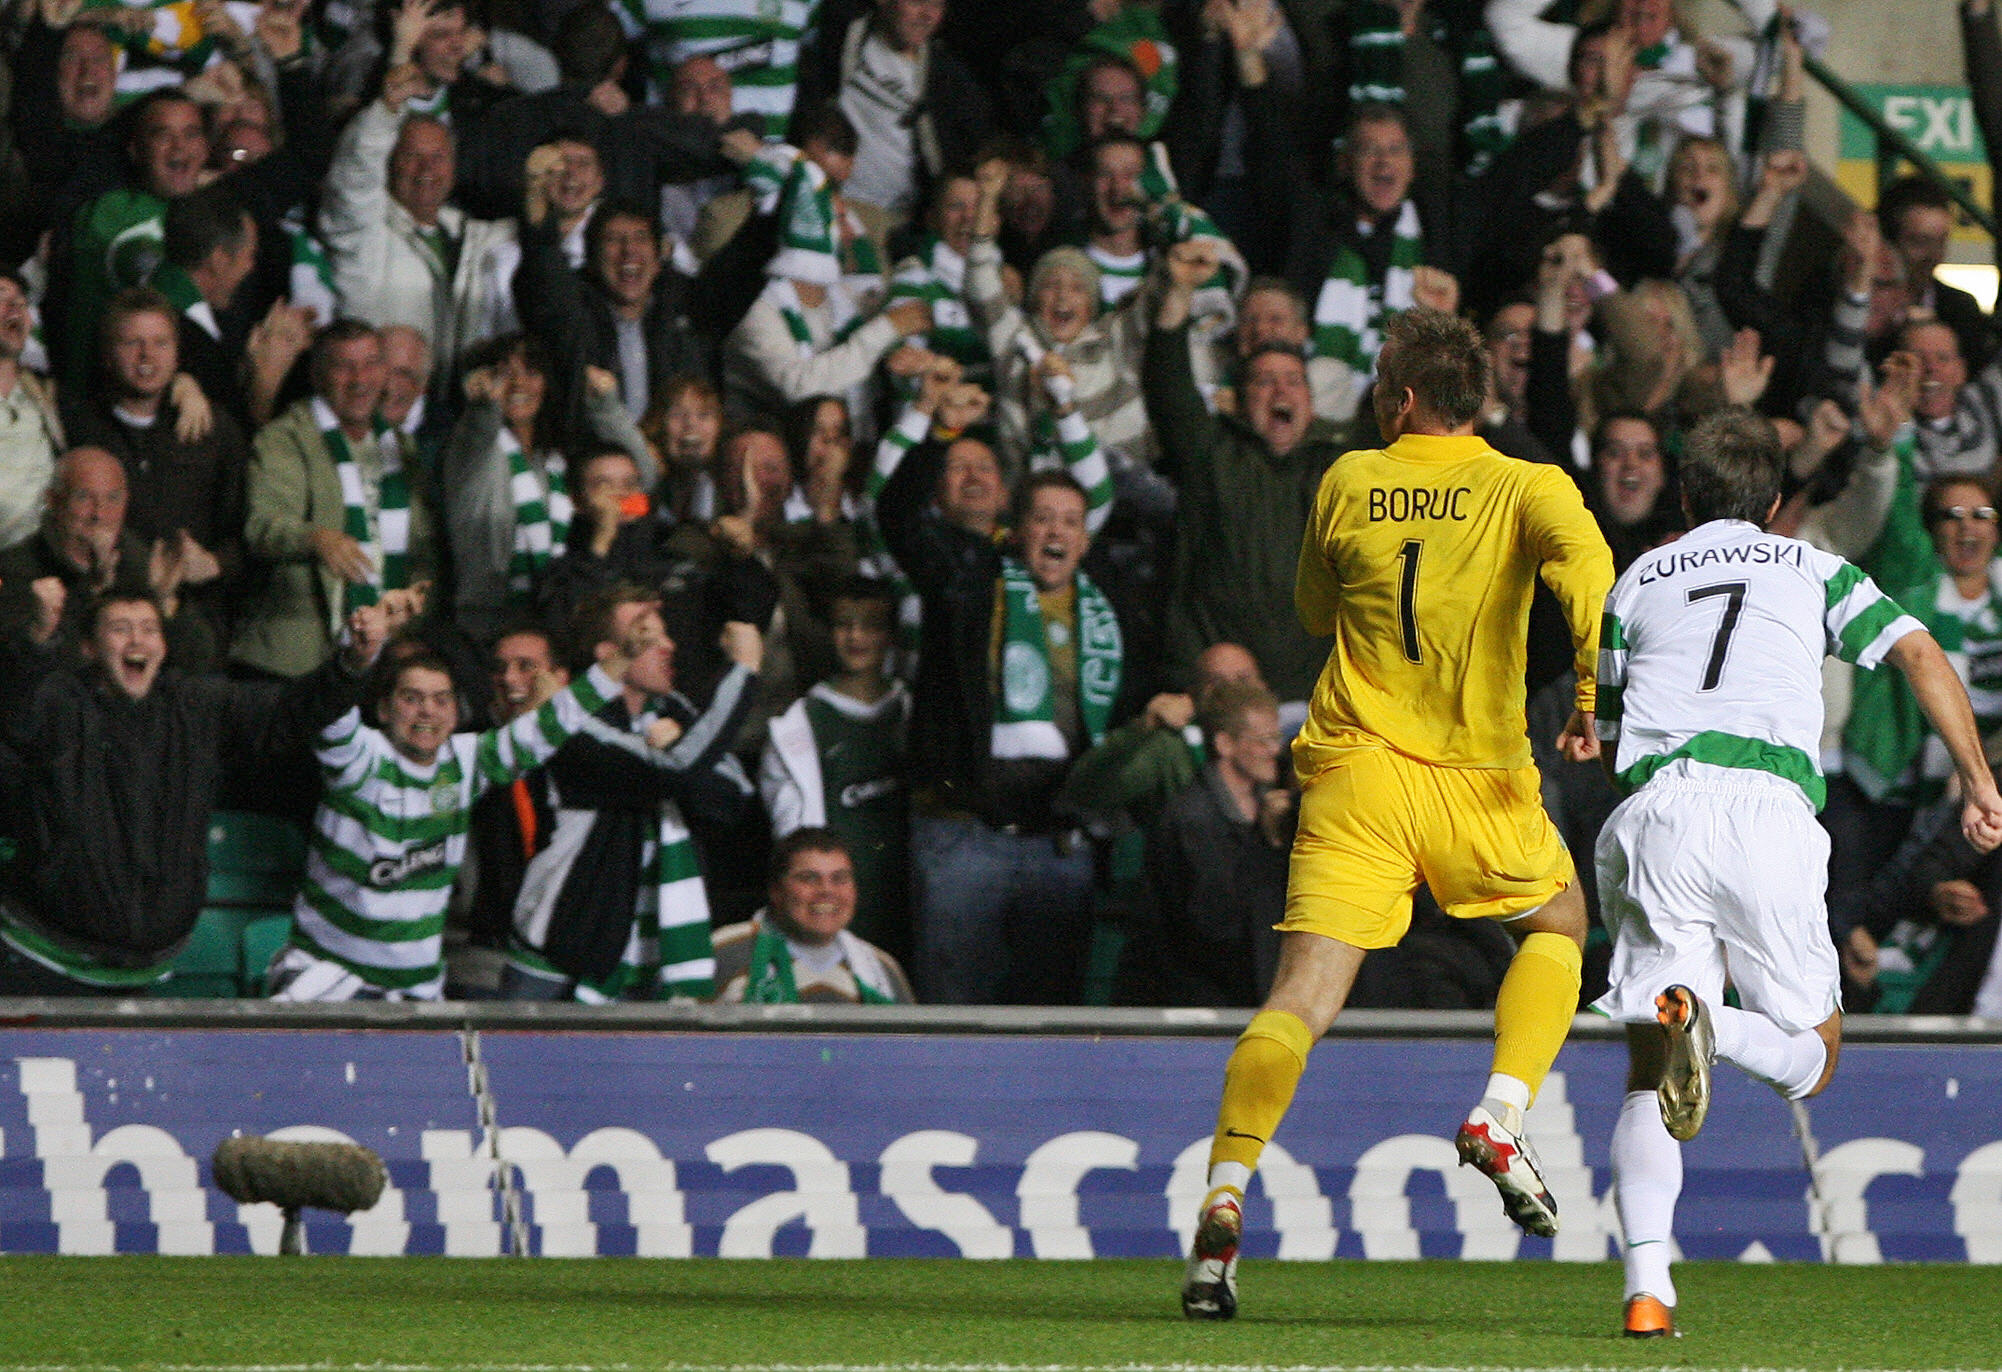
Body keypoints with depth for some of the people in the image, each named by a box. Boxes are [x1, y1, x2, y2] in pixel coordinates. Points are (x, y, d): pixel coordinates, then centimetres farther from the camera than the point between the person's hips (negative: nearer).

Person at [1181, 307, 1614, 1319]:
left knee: (1302, 998, -5)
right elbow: (1584, 562, -21)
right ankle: (1501, 1114, 6)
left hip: (1352, 774, 1)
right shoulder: (1527, 489, 1)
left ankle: (1222, 1205, -21)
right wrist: (1596, 692, -23)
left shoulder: (1347, 484, 7)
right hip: (1477, 778, -1)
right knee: (1557, 925, 26)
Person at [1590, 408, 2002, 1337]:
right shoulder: (1814, 570, 21)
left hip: (1653, 810, 1)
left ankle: (1647, 1286, -16)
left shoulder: (1636, 583, 24)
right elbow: (1918, 653, 6)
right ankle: (1714, 1030, -23)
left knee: (1648, 1081, 6)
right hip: (1769, 805, -1)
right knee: (1810, 1061, 12)